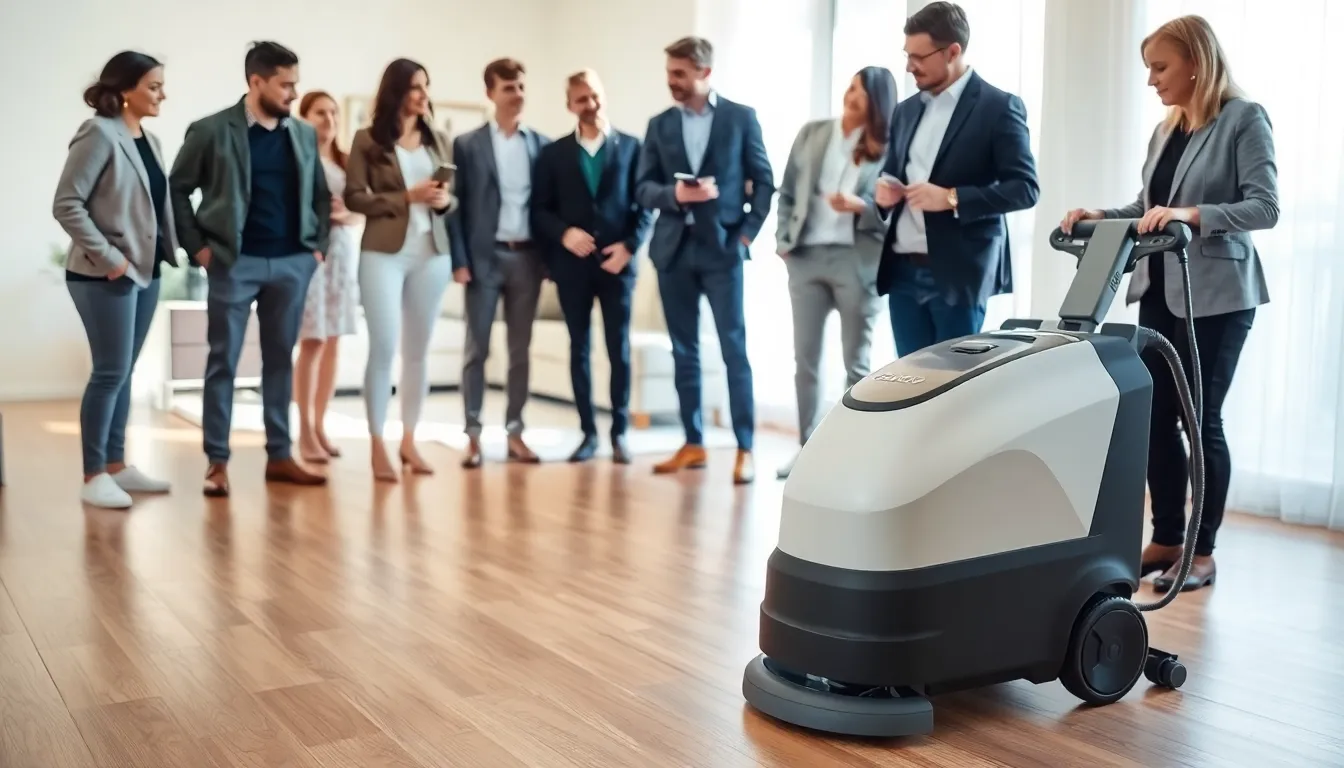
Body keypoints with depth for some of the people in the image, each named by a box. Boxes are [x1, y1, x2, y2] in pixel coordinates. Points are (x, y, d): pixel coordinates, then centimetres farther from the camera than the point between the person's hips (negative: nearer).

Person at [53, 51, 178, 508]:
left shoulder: (149, 140, 12)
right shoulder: (99, 133, -11)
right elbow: (66, 204, -15)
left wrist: (173, 247, 3)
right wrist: (107, 256, -18)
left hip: (145, 270, 8)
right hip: (106, 275, -8)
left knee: (124, 372, 12)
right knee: (110, 372, -5)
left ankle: (116, 466, 21)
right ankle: (93, 477, 3)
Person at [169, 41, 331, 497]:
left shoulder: (305, 135, 9)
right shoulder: (211, 131, -3)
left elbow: (321, 194, 18)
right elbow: (177, 188, 1)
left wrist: (319, 244, 9)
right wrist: (196, 246, -5)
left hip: (293, 262, 4)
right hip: (235, 263, -4)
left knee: (280, 359, 9)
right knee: (223, 361, 1)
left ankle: (279, 456, 17)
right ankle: (216, 461, 7)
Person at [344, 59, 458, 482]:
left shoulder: (439, 140, 12)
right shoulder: (367, 139, 1)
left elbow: (454, 198, 15)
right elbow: (353, 197, -5)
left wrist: (445, 201, -8)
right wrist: (406, 197, -14)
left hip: (432, 253, 4)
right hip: (384, 253, -4)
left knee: (418, 350, 7)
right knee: (384, 348, -6)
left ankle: (409, 440, 15)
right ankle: (377, 445, 1)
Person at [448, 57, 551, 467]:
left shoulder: (543, 145, 8)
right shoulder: (467, 144, 2)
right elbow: (455, 205, -1)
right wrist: (459, 260, -9)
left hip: (527, 256, 2)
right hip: (484, 256, -2)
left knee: (520, 349, 7)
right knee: (477, 349, 0)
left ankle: (514, 432, 15)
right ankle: (473, 435, 6)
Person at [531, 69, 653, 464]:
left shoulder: (631, 146, 5)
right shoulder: (554, 153, 8)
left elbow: (646, 204, 3)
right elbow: (539, 209, 5)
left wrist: (630, 245, -11)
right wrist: (564, 233, -13)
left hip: (617, 261, -1)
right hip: (572, 264, 1)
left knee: (619, 349, 1)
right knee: (579, 348, 5)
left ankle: (619, 432, 10)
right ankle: (588, 432, 13)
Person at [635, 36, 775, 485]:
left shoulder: (741, 117, 3)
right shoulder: (659, 125, 10)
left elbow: (764, 181, 4)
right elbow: (643, 188, 6)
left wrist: (748, 233, -5)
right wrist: (673, 194, -13)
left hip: (721, 248, -3)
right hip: (673, 249, 3)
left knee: (734, 350, -5)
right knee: (684, 352, 7)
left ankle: (745, 449, -1)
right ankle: (693, 444, 15)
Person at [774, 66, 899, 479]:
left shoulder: (887, 148, 0)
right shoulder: (812, 133, 11)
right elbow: (787, 190, 12)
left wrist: (861, 207, -19)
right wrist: (783, 239, 2)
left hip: (857, 260, -3)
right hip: (806, 256, 3)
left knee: (857, 363, 4)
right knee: (805, 360, 6)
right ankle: (807, 449, 15)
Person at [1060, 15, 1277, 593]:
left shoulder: (1244, 119, -7)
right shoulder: (1165, 130, 14)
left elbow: (1265, 207, -16)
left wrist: (1192, 214, -29)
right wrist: (1101, 216, 0)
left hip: (1216, 295, -6)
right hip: (1160, 290, 7)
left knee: (1201, 418, -1)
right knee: (1156, 416, 6)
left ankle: (1202, 550, 11)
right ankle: (1166, 538, 18)